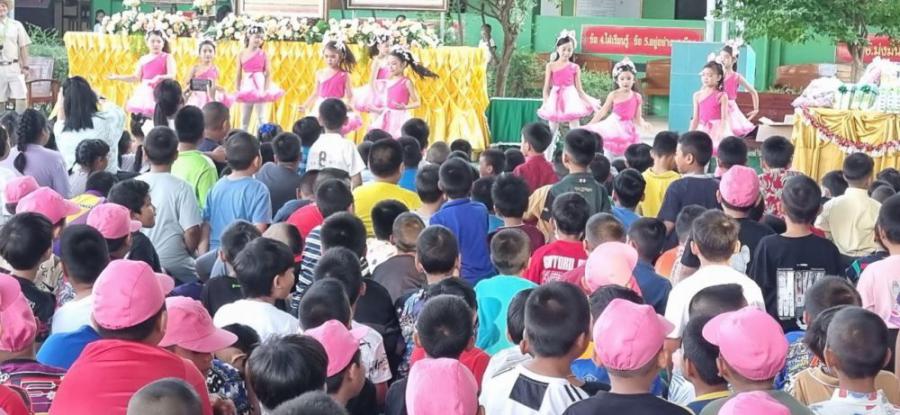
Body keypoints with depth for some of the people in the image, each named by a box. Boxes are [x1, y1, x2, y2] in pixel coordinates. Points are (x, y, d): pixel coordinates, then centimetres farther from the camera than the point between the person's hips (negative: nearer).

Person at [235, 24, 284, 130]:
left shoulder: (263, 54, -3)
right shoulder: (242, 54, 2)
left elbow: (268, 74, -4)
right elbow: (239, 75, 5)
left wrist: (266, 90, -13)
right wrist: (237, 91, 1)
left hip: (260, 86, -3)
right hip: (247, 87, 3)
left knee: (261, 117, -1)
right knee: (244, 119, 8)